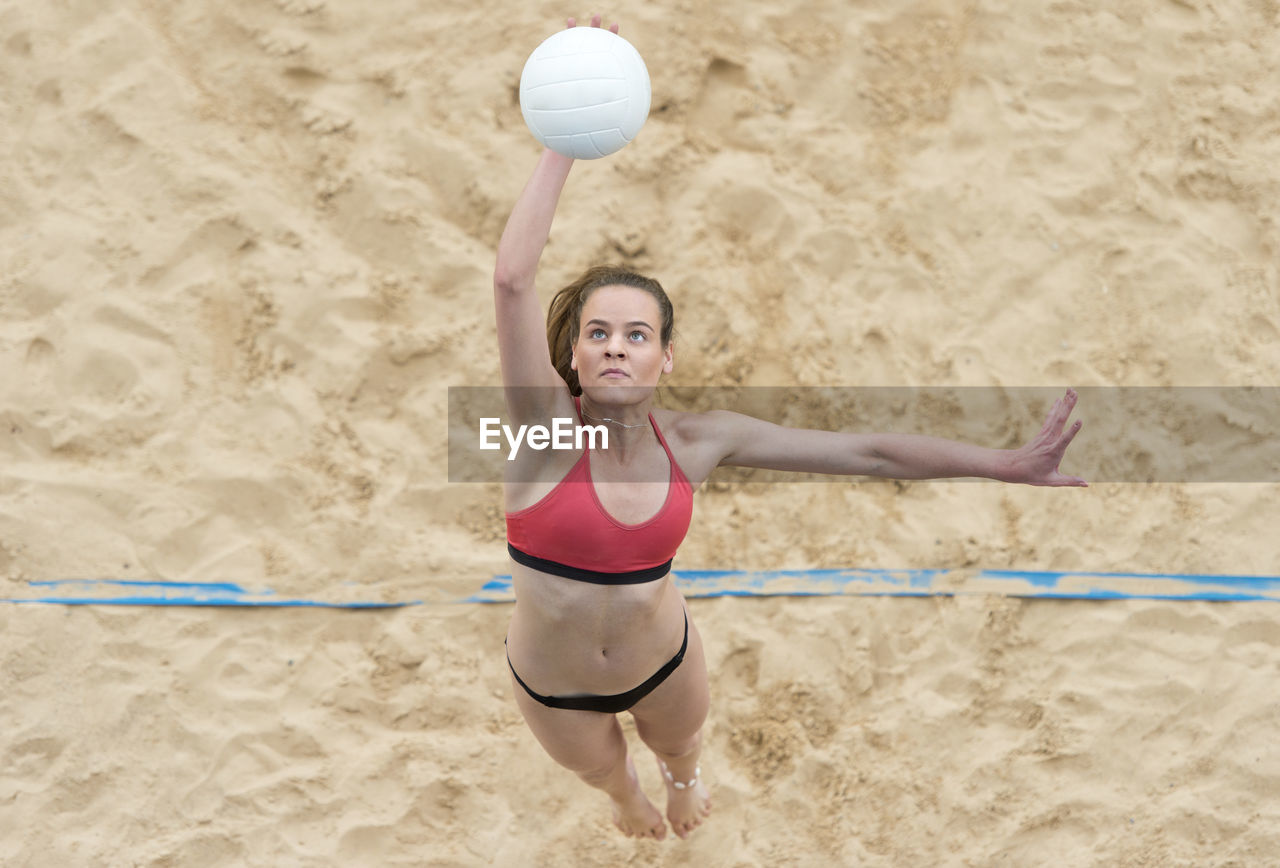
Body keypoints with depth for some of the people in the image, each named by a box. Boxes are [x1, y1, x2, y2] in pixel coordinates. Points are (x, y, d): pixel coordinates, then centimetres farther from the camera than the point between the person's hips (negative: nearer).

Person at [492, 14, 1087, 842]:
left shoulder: (695, 439, -21)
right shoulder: (546, 426, -29)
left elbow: (867, 451, -21)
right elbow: (513, 279, -45)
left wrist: (1007, 463, -24)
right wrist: (566, 143, -49)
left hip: (662, 659, 1)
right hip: (552, 684, -1)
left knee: (680, 743, 34)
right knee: (601, 770, 31)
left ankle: (683, 777, 72)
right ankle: (630, 794, 69)